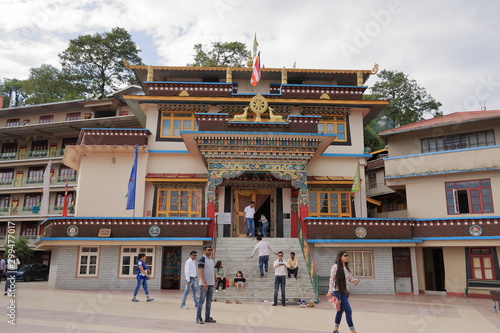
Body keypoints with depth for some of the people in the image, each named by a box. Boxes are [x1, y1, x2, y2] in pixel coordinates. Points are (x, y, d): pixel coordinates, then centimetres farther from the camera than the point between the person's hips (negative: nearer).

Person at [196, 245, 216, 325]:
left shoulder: (211, 260, 15)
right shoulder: (202, 260, -10)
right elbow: (200, 272, -16)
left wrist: (215, 280, 14)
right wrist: (204, 282, -22)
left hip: (211, 284, 8)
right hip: (204, 284, -8)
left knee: (209, 301, 10)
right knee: (201, 301, -5)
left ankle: (207, 317, 16)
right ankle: (198, 318, 2)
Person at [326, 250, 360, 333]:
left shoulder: (346, 267, 10)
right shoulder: (335, 266, -12)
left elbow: (351, 278, 15)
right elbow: (332, 279, -15)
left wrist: (356, 280, -8)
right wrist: (330, 291, -22)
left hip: (345, 292, 8)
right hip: (338, 292, -8)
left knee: (340, 310, 16)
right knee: (348, 311, -10)